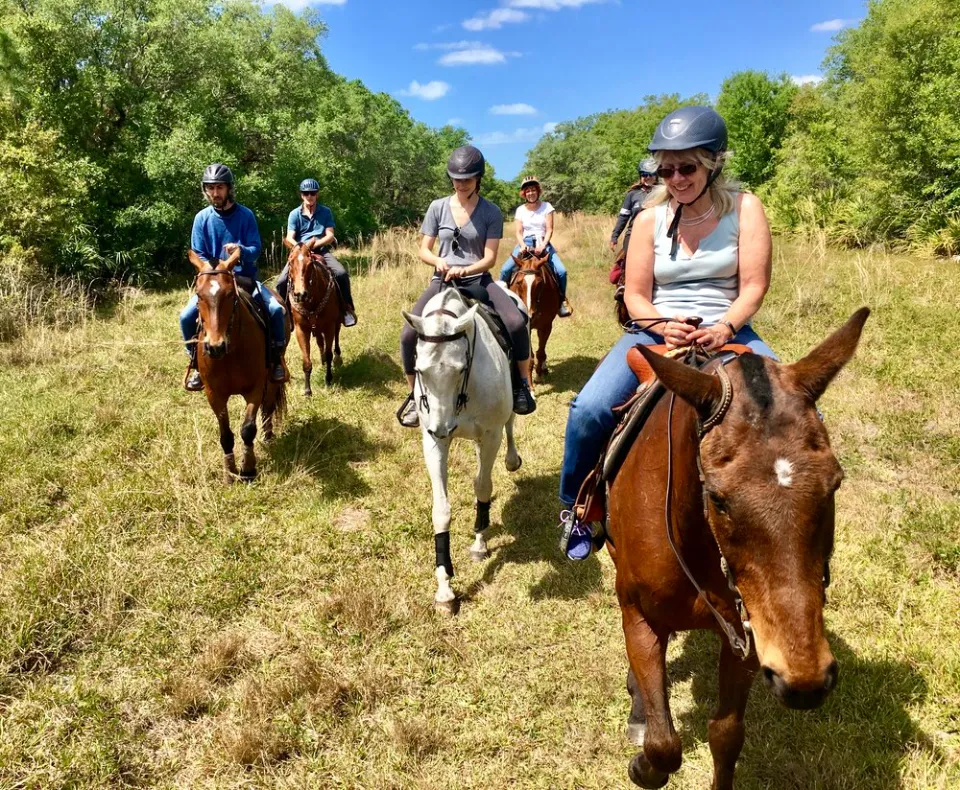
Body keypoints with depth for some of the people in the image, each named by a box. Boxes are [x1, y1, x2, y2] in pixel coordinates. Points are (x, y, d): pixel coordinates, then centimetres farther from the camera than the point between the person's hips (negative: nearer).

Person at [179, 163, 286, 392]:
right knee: (187, 316, -19)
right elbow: (198, 255, 0)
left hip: (246, 277, -1)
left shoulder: (245, 215, -4)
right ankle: (196, 363, 4)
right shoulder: (202, 218, -2)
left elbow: (255, 249, -7)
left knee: (276, 309, -23)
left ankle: (277, 358, 0)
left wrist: (242, 251, -30)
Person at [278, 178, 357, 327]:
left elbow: (330, 236, -1)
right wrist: (299, 246, -26)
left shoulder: (325, 212, 7)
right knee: (282, 281, -18)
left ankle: (347, 308, -10)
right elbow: (290, 238, -4)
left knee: (341, 274, -27)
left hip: (321, 250, 0)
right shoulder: (294, 214, 6)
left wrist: (314, 244, -17)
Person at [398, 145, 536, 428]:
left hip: (478, 280, -1)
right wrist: (438, 261, -17)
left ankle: (522, 385, -6)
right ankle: (414, 396, 4)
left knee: (516, 323, -28)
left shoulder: (491, 212, -1)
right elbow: (423, 250, 5)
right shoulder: (438, 207, 3)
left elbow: (490, 258, -6)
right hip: (443, 280, 1)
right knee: (408, 335, -19)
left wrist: (464, 270, -24)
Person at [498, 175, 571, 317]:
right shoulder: (520, 210, 6)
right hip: (525, 243, 1)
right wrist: (523, 246, -18)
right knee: (505, 270, -20)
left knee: (561, 271, -21)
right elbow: (519, 232, 2)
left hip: (543, 243, -1)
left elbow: (549, 230, -4)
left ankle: (562, 301, 0)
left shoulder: (546, 207, 2)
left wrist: (542, 245, -20)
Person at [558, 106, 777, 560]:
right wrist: (664, 325, -19)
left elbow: (754, 286, -5)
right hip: (657, 331, 0)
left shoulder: (744, 208, -1)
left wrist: (723, 328, -24)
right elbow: (635, 296, 2)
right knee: (588, 410, -22)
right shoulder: (650, 220, 2)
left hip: (726, 333, 0)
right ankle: (575, 509, 4)